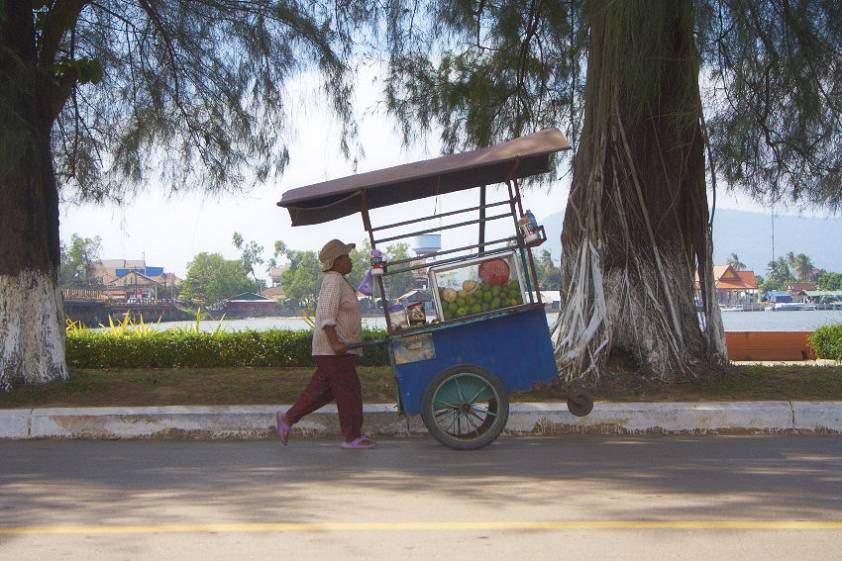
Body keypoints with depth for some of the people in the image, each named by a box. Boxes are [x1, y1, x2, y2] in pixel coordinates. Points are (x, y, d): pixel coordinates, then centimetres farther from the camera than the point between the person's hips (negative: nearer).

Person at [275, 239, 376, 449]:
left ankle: (288, 418, 17)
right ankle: (351, 437, 2)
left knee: (322, 390, 13)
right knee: (349, 391, -4)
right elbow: (326, 315, -23)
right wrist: (335, 343, -30)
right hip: (335, 349, -10)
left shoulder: (337, 281, 17)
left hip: (339, 347, 10)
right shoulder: (334, 281, -15)